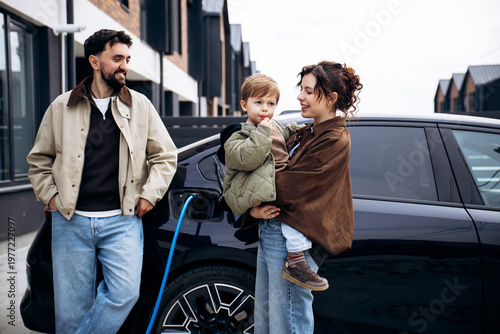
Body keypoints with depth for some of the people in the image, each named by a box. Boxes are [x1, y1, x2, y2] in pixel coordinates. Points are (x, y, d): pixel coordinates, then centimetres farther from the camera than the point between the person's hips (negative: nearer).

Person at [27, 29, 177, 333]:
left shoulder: (141, 106, 6)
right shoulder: (61, 107, 6)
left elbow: (166, 155, 11)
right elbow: (39, 160, 16)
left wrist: (149, 194, 1)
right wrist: (51, 195, 4)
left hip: (122, 220, 0)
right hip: (71, 221, 1)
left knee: (125, 293, -13)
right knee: (71, 308, 6)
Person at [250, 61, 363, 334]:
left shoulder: (335, 140, -12)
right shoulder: (306, 134, 16)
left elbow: (292, 184, -17)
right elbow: (279, 172, 11)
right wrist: (255, 209, -6)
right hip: (270, 233, 9)